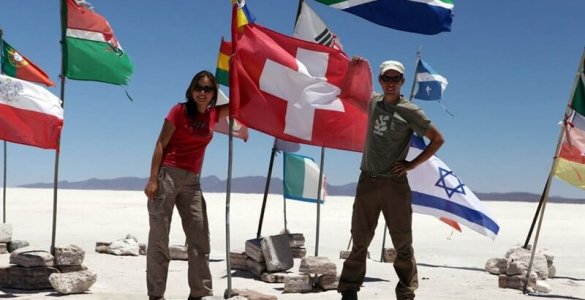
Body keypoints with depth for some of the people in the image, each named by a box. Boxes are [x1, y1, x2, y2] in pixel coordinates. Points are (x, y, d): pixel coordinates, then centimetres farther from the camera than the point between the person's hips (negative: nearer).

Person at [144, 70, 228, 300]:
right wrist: (153, 179, -14)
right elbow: (160, 145, -6)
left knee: (200, 239, 2)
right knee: (159, 238, -3)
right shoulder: (179, 111, -3)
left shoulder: (213, 115, 10)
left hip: (192, 181, 6)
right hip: (168, 175, -6)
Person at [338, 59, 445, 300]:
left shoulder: (409, 111, -3)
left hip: (395, 184, -3)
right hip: (367, 181, 4)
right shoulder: (373, 102, 10)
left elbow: (438, 139, 0)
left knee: (403, 244, 1)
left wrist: (412, 164, -5)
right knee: (360, 241, 7)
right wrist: (356, 69, 11)